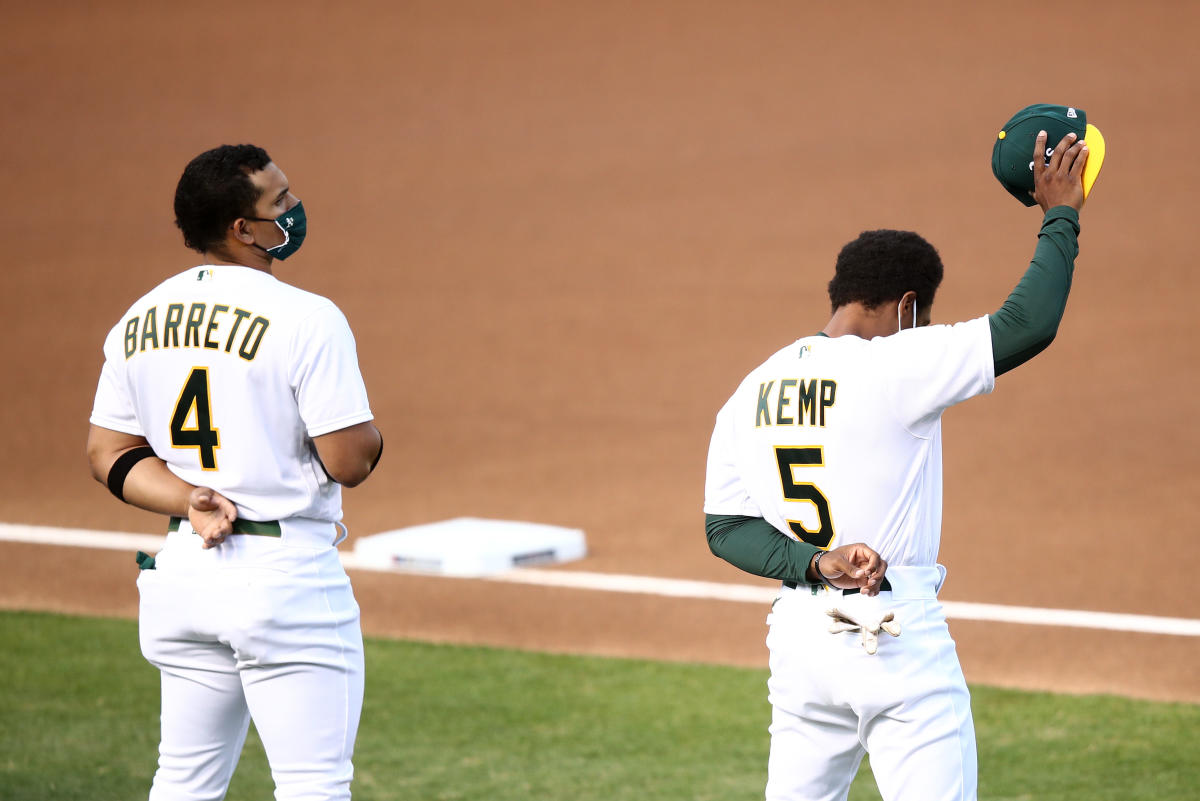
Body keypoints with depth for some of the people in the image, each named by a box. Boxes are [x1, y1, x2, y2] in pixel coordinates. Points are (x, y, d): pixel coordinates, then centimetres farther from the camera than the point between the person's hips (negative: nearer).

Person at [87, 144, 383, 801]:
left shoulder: (139, 322, 8)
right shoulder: (308, 320, -14)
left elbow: (108, 452, 9)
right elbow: (350, 461, -15)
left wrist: (189, 501, -3)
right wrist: (365, 424, 6)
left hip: (182, 571, 7)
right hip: (285, 574, -7)